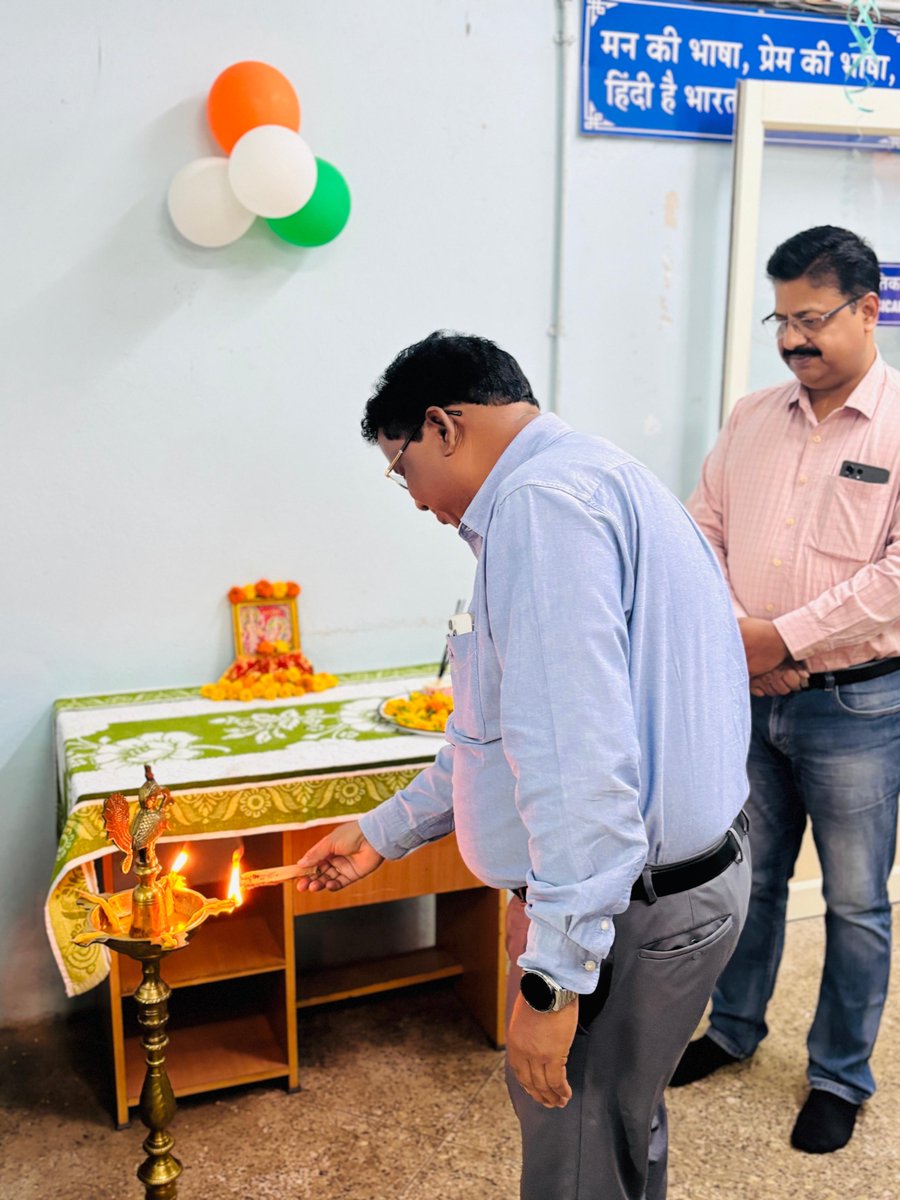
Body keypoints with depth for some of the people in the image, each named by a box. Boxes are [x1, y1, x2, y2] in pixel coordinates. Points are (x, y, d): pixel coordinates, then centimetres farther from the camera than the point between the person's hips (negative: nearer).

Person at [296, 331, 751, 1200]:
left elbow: (578, 756, -29)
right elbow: (516, 726, 22)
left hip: (635, 909, -10)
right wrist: (385, 832, 25)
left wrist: (556, 974, -26)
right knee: (619, 1130, 26)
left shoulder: (544, 499, -20)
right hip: (673, 875, 10)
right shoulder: (581, 481, 15)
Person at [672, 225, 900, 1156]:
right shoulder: (751, 419, 5)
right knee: (749, 876, 19)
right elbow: (702, 532, 6)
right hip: (749, 694, 5)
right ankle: (734, 1029, 40)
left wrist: (782, 637, -20)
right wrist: (734, 634, -9)